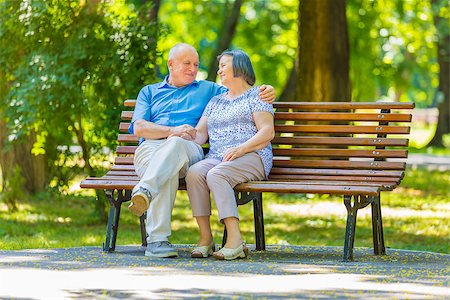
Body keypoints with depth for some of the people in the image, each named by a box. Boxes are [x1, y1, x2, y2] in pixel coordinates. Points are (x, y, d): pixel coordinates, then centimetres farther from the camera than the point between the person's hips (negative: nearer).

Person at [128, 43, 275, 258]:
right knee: (168, 173, -38)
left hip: (188, 151, 0)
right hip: (149, 149, 0)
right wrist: (172, 130, -6)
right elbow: (138, 127, 11)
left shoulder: (207, 90, 31)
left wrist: (266, 92, 4)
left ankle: (145, 191, -62)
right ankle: (156, 240, -49)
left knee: (175, 144, -39)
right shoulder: (149, 92, 28)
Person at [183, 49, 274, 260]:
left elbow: (267, 132, -3)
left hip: (251, 157, -5)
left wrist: (241, 149, -18)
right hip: (216, 157, 5)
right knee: (194, 172, -28)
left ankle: (235, 240, -43)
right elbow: (200, 134, 19)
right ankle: (205, 237, -32)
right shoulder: (215, 101, 30)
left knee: (215, 175, -35)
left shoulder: (255, 95, 10)